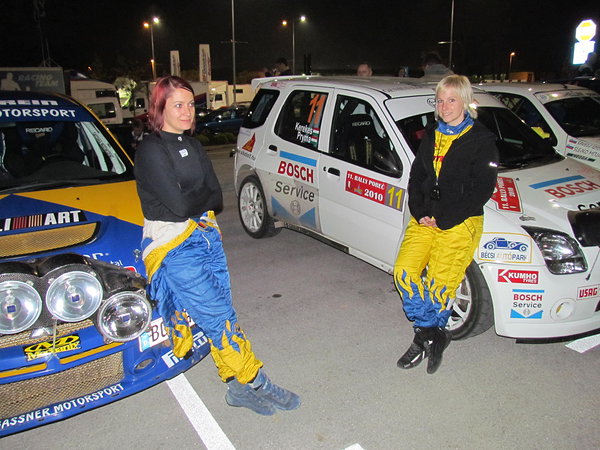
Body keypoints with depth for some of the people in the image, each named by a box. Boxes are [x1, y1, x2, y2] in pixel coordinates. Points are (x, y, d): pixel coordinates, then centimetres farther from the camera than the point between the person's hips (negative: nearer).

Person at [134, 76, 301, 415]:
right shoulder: (151, 150, -11)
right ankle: (254, 381, 8)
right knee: (218, 315, -5)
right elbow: (180, 205, -19)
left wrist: (194, 201, -10)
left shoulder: (193, 146, 12)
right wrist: (205, 197, -3)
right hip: (173, 245, -7)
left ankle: (239, 386, 17)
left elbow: (218, 198, 7)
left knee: (222, 312, 7)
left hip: (207, 235, 7)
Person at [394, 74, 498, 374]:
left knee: (439, 280, -13)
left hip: (461, 221, -5)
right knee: (404, 270, -11)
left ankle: (425, 336, 13)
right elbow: (415, 177, 12)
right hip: (425, 218, 5)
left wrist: (444, 219, -13)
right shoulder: (431, 135, 14)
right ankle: (432, 335, 3)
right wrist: (420, 213, -4)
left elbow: (482, 190, -9)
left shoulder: (482, 140, -4)